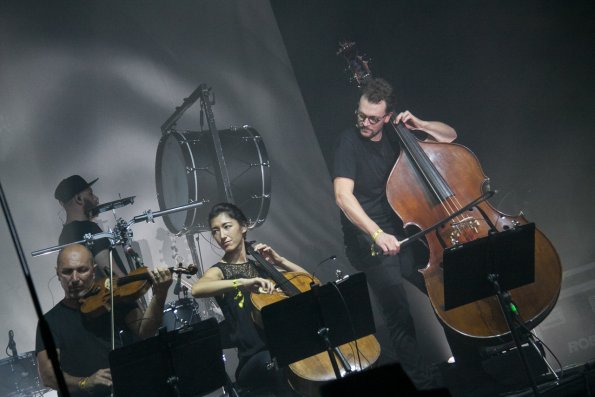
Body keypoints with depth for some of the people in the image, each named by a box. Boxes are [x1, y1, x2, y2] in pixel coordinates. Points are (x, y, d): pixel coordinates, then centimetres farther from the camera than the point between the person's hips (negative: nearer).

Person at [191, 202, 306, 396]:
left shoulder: (260, 264, 17)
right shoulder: (219, 271, 3)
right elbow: (197, 289, -22)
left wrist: (279, 261, 3)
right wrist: (242, 282, -33)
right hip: (255, 359, -4)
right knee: (271, 361, -37)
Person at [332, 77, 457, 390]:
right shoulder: (349, 142, -12)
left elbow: (450, 135, 15)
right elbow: (343, 195, -26)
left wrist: (420, 125, -6)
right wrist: (377, 233, -37)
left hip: (404, 229, 6)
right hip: (369, 240, -6)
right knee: (399, 315, -12)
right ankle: (424, 382, -1)